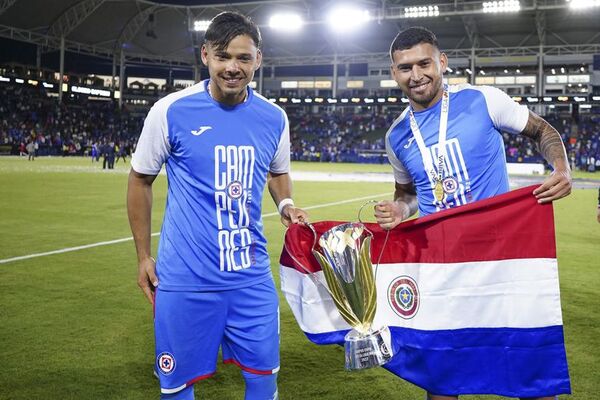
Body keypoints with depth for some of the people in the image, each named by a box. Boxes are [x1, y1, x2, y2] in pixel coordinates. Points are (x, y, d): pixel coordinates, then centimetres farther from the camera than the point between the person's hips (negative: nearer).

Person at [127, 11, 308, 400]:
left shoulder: (274, 118, 1)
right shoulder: (170, 110, -9)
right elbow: (140, 180, 3)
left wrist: (286, 204, -2)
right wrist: (143, 255, 5)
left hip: (252, 276, 3)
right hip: (185, 280, -2)